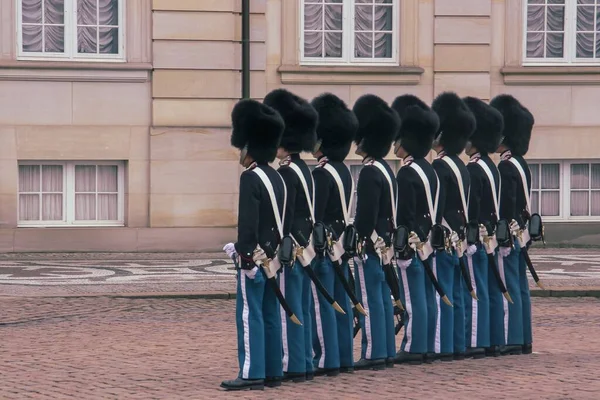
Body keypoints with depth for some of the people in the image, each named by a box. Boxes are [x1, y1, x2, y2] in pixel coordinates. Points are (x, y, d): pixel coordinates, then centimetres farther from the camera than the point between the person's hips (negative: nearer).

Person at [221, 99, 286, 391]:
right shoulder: (277, 178, 13)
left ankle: (252, 373, -10)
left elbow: (247, 221, -19)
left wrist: (246, 255, -19)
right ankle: (273, 372, 13)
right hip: (274, 256, 9)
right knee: (270, 314, 11)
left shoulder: (250, 177, -14)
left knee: (250, 314, -7)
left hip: (255, 256, -9)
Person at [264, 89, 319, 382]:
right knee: (302, 308, 13)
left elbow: (284, 218, -20)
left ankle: (293, 367, -3)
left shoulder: (286, 173, -16)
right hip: (304, 248, 10)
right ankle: (304, 363, 18)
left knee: (288, 310, -5)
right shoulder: (304, 169, 13)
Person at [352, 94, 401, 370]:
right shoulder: (386, 169, 13)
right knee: (383, 298, 12)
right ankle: (387, 352, 16)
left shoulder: (369, 173, -17)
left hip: (370, 245, -10)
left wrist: (357, 242, -16)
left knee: (370, 300, -5)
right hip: (384, 244, 10)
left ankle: (373, 354, -3)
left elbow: (365, 215, -21)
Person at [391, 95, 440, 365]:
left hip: (412, 243, -9)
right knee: (426, 296, 11)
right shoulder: (429, 170, 12)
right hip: (428, 241, 9)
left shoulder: (407, 173, -16)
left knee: (413, 297, -6)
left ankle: (412, 348, -3)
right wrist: (427, 236, 20)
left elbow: (405, 214, -20)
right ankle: (425, 347, 16)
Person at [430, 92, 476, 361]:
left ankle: (444, 348, -5)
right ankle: (458, 346, 16)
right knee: (455, 295, 12)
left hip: (444, 240, -9)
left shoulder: (440, 166, -15)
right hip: (458, 241, 9)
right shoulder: (461, 166, 13)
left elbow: (435, 208, -19)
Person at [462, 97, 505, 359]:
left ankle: (476, 344, -7)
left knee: (476, 292, -8)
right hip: (492, 237, 9)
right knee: (492, 290, 10)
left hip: (476, 238, -9)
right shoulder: (492, 167, 13)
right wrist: (491, 232, 19)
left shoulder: (474, 170, -16)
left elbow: (470, 209, -20)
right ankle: (493, 342, 15)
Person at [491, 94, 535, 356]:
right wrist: (519, 230, 21)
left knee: (511, 287, -6)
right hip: (521, 233, 10)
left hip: (509, 235, -10)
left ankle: (514, 341, -4)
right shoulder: (522, 164, 13)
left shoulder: (506, 167, -16)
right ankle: (524, 339, 15)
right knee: (521, 287, 11)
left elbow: (506, 206, -20)